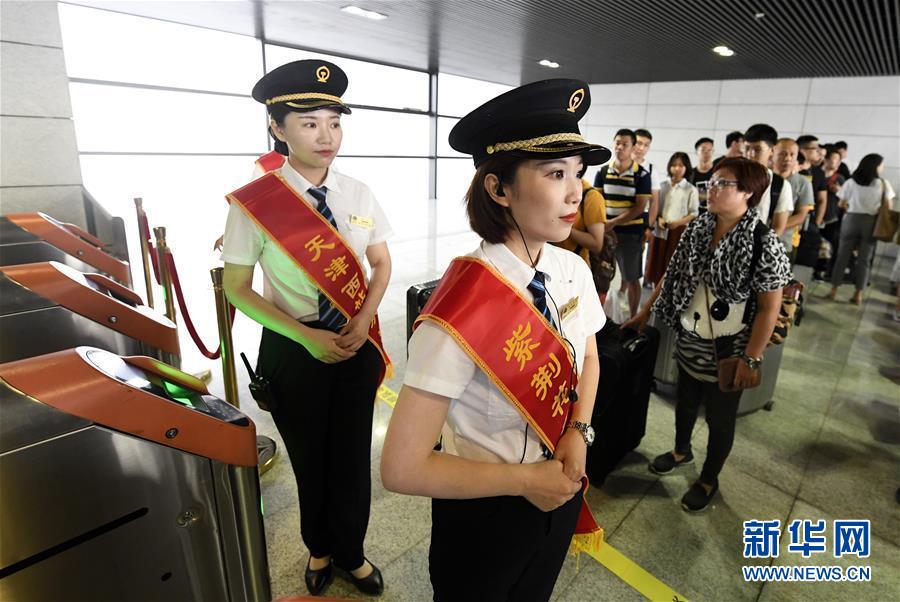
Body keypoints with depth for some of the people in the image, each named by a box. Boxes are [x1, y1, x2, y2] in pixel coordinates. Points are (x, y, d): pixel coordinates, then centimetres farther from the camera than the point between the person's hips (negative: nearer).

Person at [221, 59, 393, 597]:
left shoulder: (359, 195, -3)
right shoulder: (253, 203, -12)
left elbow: (381, 264, 5)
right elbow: (237, 288, -8)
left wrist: (363, 321, -12)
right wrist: (305, 336, -18)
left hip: (358, 345, 2)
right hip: (294, 350, -2)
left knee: (354, 456, 15)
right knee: (309, 460, 18)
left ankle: (350, 553, 43)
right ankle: (320, 550, 48)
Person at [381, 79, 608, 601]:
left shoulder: (573, 271, -12)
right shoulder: (464, 310, -33)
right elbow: (403, 468, -29)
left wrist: (578, 432, -9)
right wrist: (524, 480, -19)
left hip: (559, 491, 6)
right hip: (485, 516, -5)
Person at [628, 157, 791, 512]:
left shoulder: (764, 243, -19)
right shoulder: (697, 229, -3)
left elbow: (769, 309, -16)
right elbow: (673, 275, 7)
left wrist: (751, 359, -16)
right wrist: (646, 311, 9)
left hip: (727, 350, -5)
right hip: (689, 340, 5)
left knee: (720, 419, 14)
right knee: (685, 402, 25)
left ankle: (709, 481, 37)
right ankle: (681, 451, 52)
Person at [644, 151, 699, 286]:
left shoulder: (691, 189, -1)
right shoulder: (663, 186, 6)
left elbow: (694, 213, -2)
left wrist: (678, 222, -16)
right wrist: (659, 219, -9)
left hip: (679, 231, -2)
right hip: (660, 230, 3)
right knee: (657, 266, 6)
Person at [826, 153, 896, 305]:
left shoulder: (851, 182, -2)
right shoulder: (883, 184, -2)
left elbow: (842, 204, 1)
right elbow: (887, 207, -2)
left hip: (851, 220, 0)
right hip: (871, 222, 0)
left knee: (842, 256, 5)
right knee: (864, 260, 6)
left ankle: (833, 290, 6)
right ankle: (858, 295, 10)